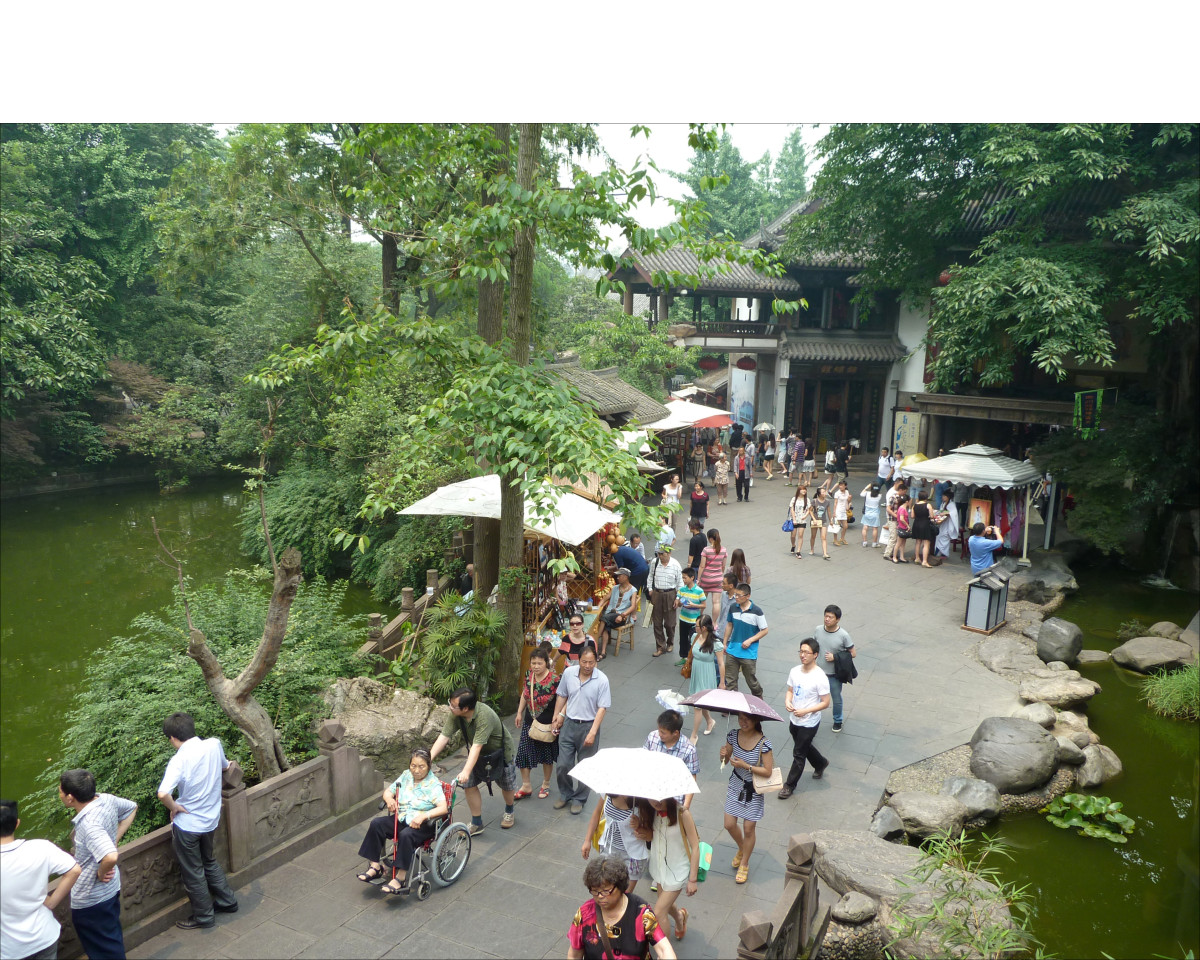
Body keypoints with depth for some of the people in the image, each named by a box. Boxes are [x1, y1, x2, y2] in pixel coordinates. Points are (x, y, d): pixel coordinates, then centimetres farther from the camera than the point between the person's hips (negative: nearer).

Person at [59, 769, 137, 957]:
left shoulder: (89, 824, -34)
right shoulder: (107, 799, -11)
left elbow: (111, 857, -47)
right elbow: (132, 807, 11)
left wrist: (100, 873, -25)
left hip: (90, 900, -8)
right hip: (111, 888, 8)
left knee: (104, 951, 12)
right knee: (113, 939, 28)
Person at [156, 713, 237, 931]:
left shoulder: (180, 759, -24)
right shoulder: (214, 744, -7)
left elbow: (163, 794, -36)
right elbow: (225, 766, 13)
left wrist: (174, 807, -18)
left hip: (187, 825, -6)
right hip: (211, 820, 6)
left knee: (193, 873, 13)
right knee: (209, 862, 28)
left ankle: (203, 916, 27)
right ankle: (227, 901, 37)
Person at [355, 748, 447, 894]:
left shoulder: (433, 784, -10)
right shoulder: (406, 776, 9)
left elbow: (443, 808, -22)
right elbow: (388, 791, 15)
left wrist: (424, 816, -35)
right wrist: (389, 799, -10)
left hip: (422, 825, -6)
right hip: (401, 818, 6)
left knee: (406, 835, -36)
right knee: (376, 824, -17)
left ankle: (400, 877, -27)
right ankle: (375, 866, -10)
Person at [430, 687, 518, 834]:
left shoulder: (484, 716, -41)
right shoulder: (455, 715, -22)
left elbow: (477, 746, -44)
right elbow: (444, 737, -20)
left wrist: (466, 771, -49)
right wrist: (429, 759, -28)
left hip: (501, 752, -5)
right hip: (478, 754, 5)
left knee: (507, 785, 11)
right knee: (469, 784, -5)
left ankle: (509, 812, 42)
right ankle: (476, 823, 11)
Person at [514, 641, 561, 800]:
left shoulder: (555, 679, -23)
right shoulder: (529, 675, -6)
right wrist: (519, 713, 12)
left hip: (547, 723, -5)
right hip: (529, 721, 5)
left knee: (546, 756, 13)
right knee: (523, 752, 6)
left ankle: (546, 785, 35)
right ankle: (526, 787, 24)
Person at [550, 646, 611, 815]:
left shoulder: (602, 680, -17)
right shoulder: (568, 673, -7)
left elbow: (602, 708, -16)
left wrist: (592, 733, -21)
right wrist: (556, 718, 12)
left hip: (588, 726, -3)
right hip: (569, 724, 3)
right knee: (563, 764, 8)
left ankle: (579, 799, 30)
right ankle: (565, 794, 32)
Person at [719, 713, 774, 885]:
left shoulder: (763, 743, -22)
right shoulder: (733, 736, -10)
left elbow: (768, 771, -19)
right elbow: (725, 761, 0)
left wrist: (745, 765, -27)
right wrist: (724, 755, -23)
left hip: (753, 790, -4)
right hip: (736, 786, 4)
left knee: (749, 828, 7)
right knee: (729, 824, 8)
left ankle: (744, 864, 30)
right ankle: (741, 849, 41)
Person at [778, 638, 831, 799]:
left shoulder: (820, 677, -23)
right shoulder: (795, 671, -4)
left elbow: (825, 703, -18)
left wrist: (805, 711, -26)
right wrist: (787, 702, -13)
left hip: (809, 723, -6)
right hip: (794, 720, 6)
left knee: (799, 755, 5)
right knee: (805, 747, 26)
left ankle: (790, 785, 21)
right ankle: (820, 763, 54)